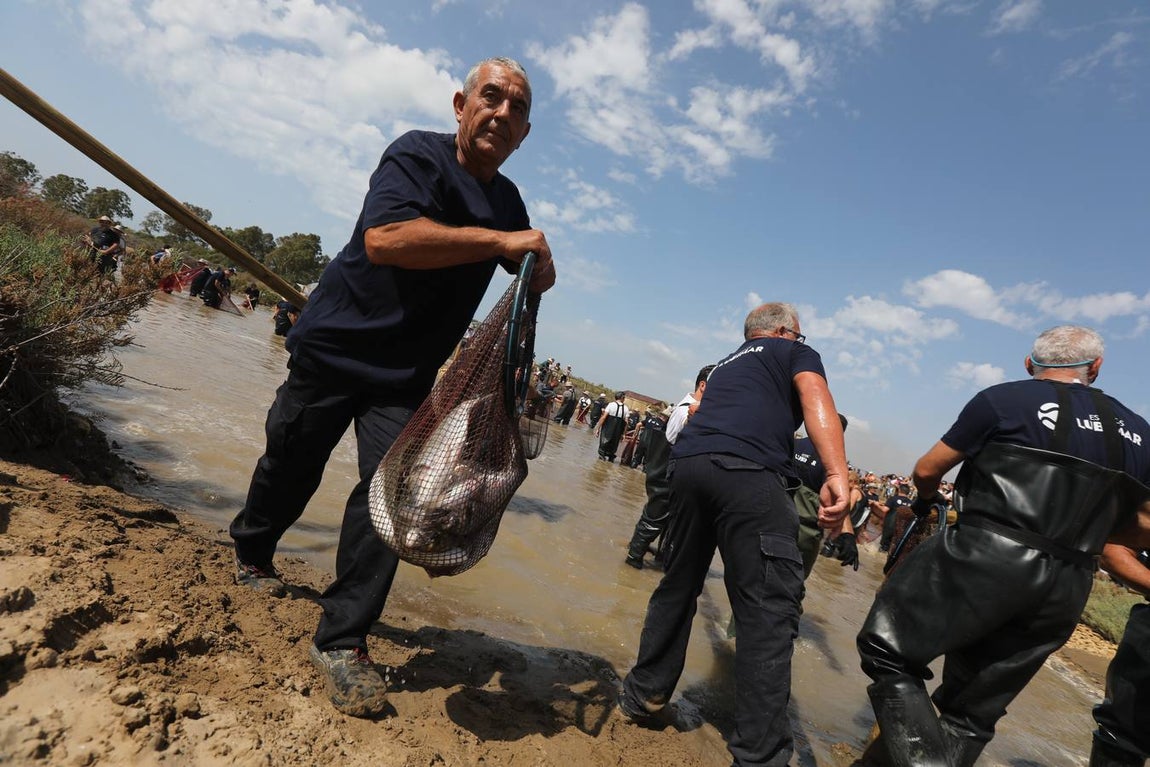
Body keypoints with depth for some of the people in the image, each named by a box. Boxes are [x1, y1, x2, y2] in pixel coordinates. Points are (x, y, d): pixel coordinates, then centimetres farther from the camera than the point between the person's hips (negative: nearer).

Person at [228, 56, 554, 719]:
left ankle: (343, 640, 1)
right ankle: (251, 554, 44)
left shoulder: (508, 201, 8)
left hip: (407, 374, 4)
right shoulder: (416, 155, -12)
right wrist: (501, 241, -31)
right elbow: (384, 237, -32)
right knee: (292, 465, 13)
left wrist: (539, 268, 0)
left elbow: (521, 267, 26)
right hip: (337, 345, -3)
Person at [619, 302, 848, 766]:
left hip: (688, 462, 7)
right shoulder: (795, 352, 17)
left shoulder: (727, 363, 36)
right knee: (768, 609, -4)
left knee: (677, 587, 19)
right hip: (748, 471, -6)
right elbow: (815, 398, -3)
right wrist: (836, 476, -16)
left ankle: (642, 697, 29)